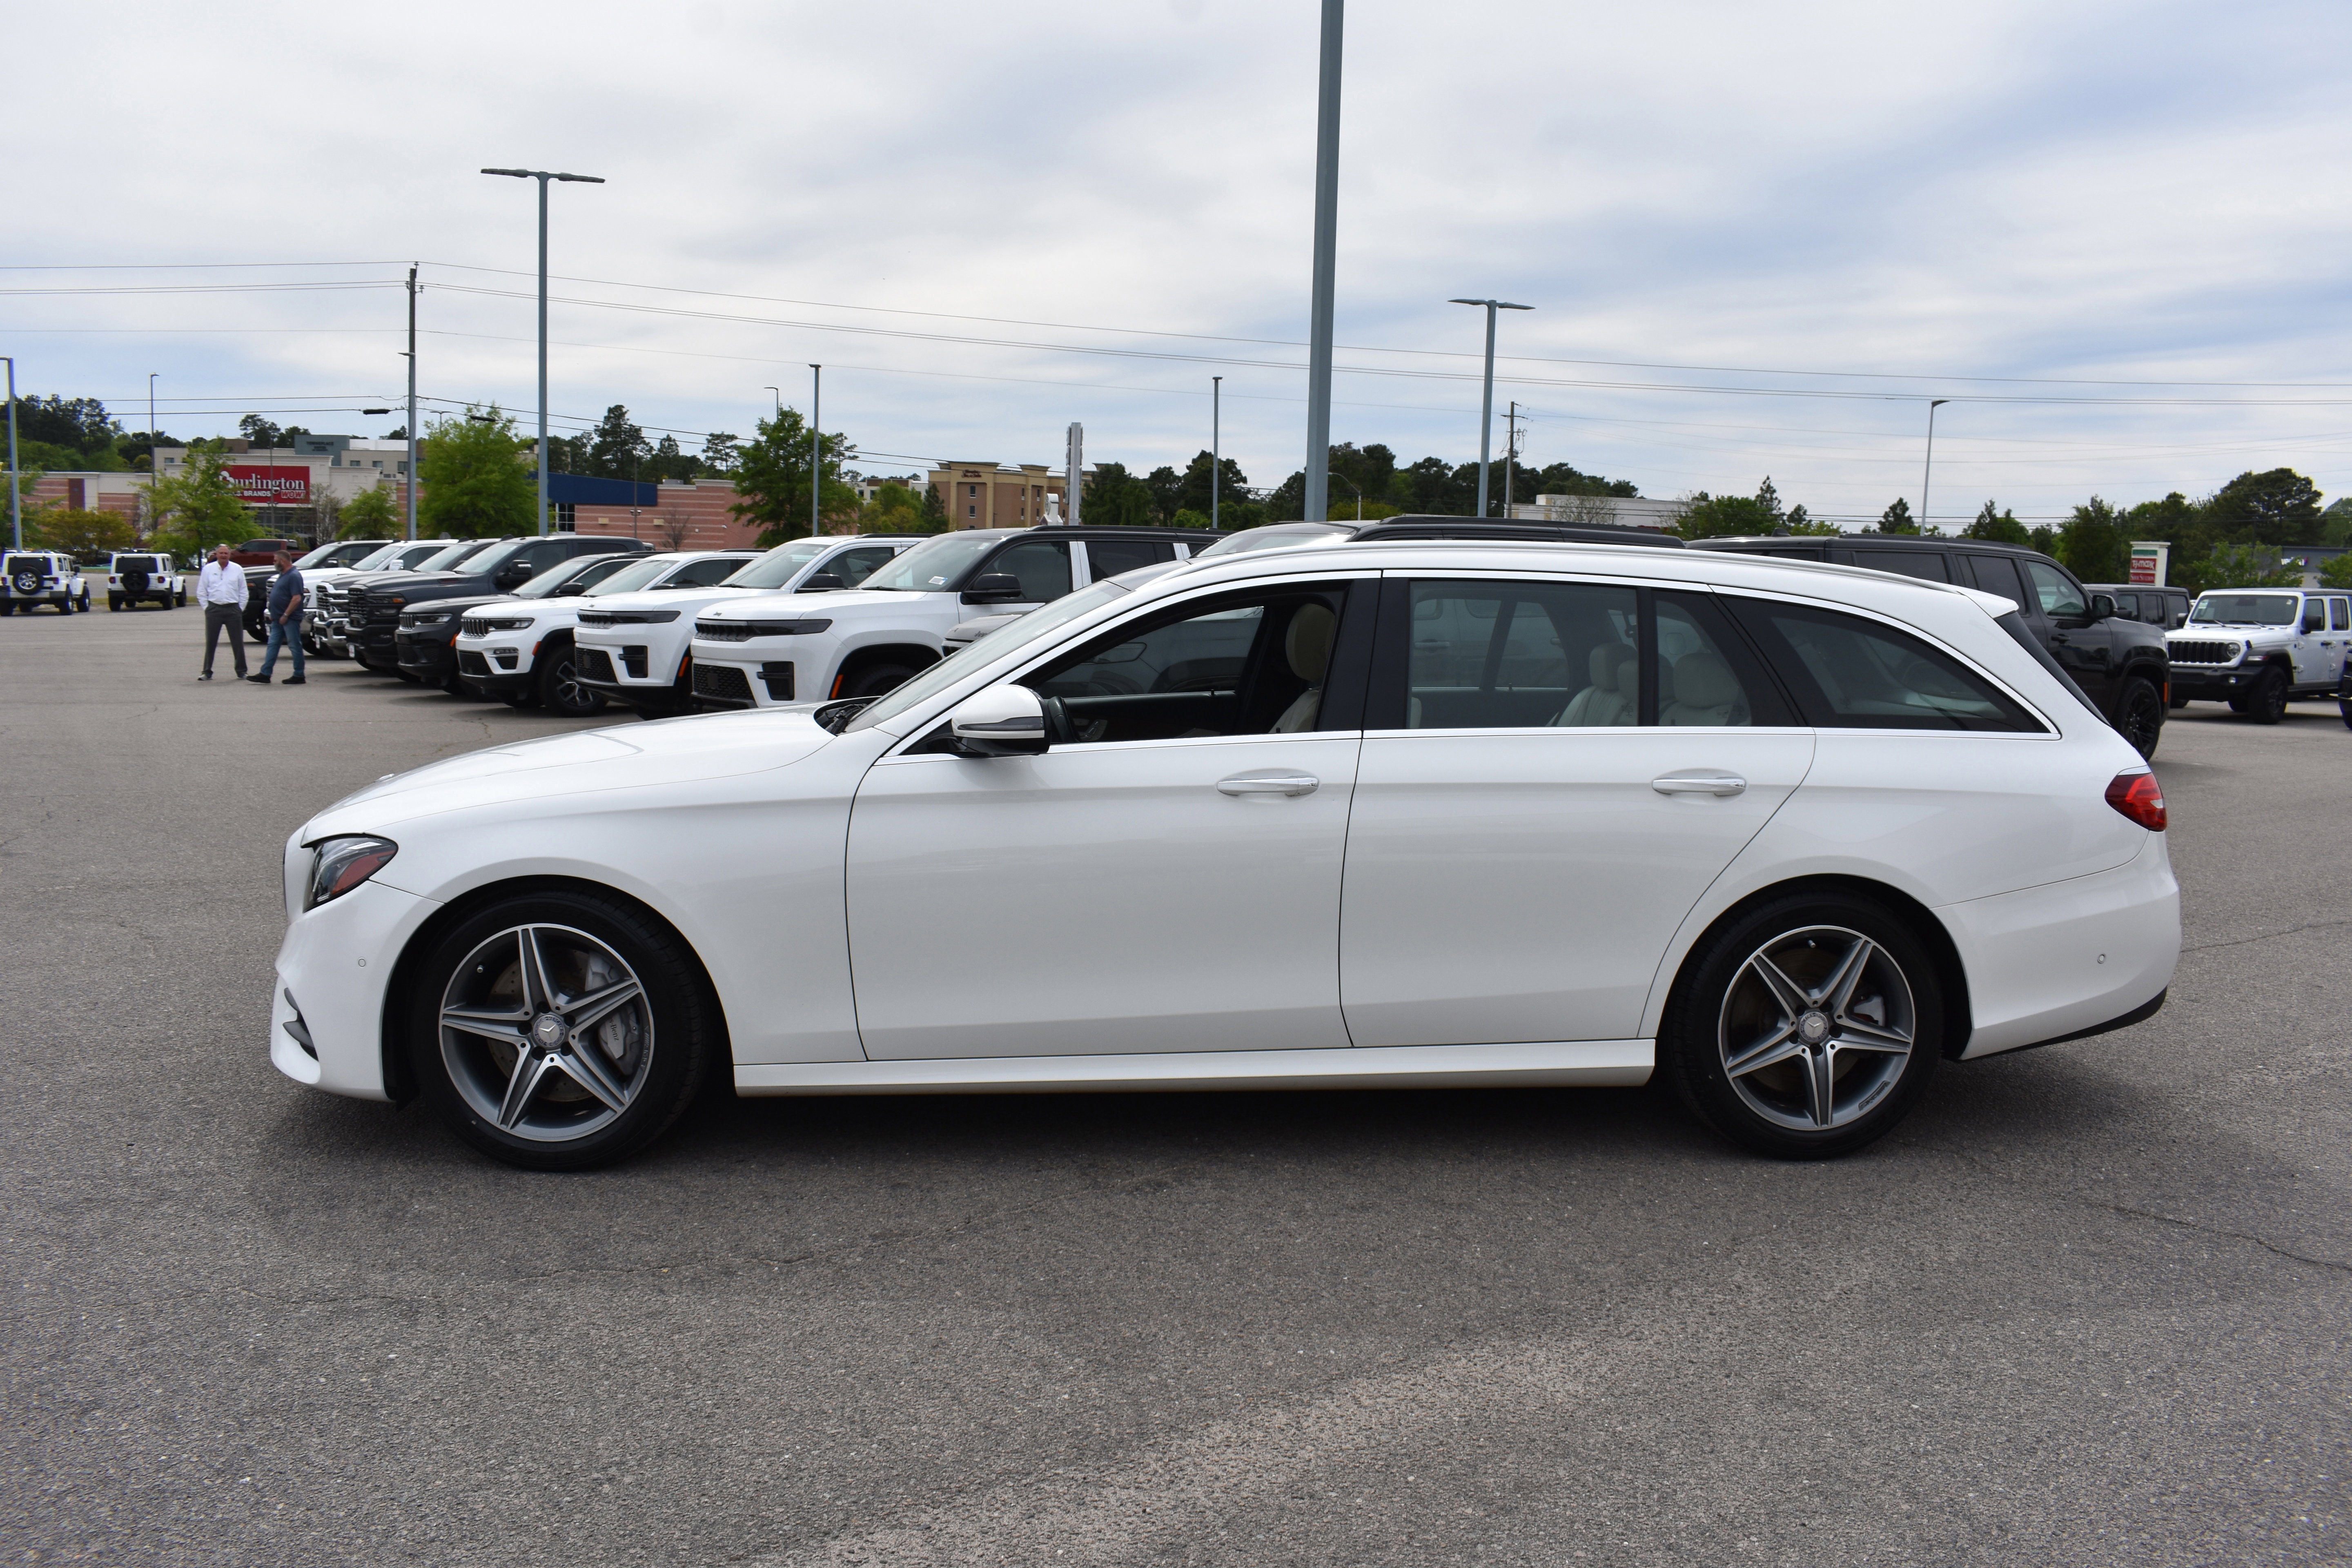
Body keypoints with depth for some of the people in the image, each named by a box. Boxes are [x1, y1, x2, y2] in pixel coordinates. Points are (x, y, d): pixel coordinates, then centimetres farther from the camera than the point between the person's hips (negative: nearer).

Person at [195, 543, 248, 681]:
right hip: (214, 609, 0)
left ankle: (242, 671, 12)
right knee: (211, 642, 2)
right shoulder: (208, 569, 4)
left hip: (233, 609, 0)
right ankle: (207, 672, 8)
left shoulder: (237, 569, 5)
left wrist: (240, 609, 3)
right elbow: (201, 592, 8)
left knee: (238, 642, 3)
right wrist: (206, 608, 1)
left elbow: (243, 592, 9)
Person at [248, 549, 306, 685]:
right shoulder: (283, 575, 16)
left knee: (295, 646, -3)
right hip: (278, 619, 10)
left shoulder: (294, 576, -15)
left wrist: (286, 615, -22)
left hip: (290, 619, -10)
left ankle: (299, 676, 3)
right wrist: (273, 614, 18)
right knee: (273, 645, 7)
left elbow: (297, 598, -23)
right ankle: (265, 675, 8)